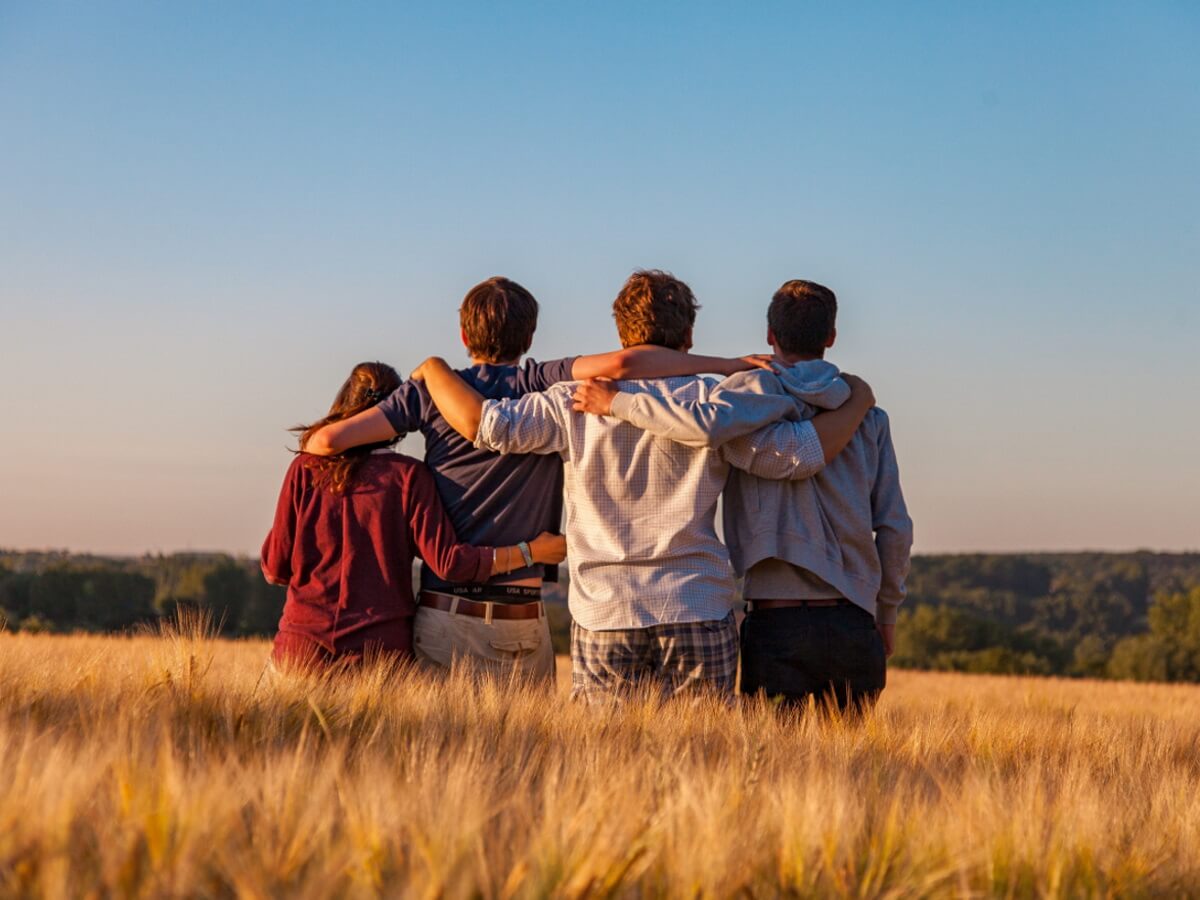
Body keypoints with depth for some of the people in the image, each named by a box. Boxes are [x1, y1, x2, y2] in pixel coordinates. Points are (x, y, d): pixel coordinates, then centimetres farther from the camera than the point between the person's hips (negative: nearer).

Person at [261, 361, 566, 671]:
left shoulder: (305, 469, 3)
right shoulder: (408, 475, -2)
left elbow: (275, 568, 5)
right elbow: (448, 561, -8)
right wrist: (530, 552, 0)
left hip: (303, 644, 1)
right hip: (381, 649, -1)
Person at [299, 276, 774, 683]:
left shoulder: (432, 390, 4)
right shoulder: (544, 386, -1)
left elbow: (328, 439, 0)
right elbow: (621, 363, -18)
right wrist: (724, 364, -11)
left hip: (445, 615, 1)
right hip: (522, 623, -1)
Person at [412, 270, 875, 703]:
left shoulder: (578, 403, 1)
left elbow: (484, 423, -4)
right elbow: (799, 454, -4)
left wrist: (433, 368, 14)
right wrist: (857, 404, 13)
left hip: (603, 618, 1)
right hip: (700, 618, 0)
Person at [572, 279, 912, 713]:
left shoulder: (759, 389, -2)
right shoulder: (868, 416, 10)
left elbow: (707, 426, -25)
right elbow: (895, 527, 9)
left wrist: (617, 402, -13)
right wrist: (887, 612, 21)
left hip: (777, 624, -3)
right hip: (853, 623, 3)